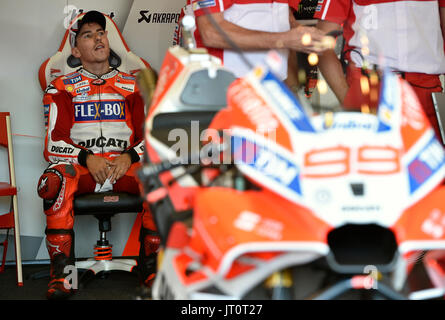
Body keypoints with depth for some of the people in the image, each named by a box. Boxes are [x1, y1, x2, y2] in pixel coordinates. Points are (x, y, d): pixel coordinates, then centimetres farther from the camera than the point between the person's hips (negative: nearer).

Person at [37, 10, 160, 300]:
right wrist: (87, 159, -16)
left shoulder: (132, 87, 17)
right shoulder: (63, 89, 12)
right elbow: (55, 143, 3)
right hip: (80, 166, -1)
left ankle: (151, 265, -17)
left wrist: (130, 157, -11)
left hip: (126, 164, 1)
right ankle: (62, 270, -28)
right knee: (54, 180, -36)